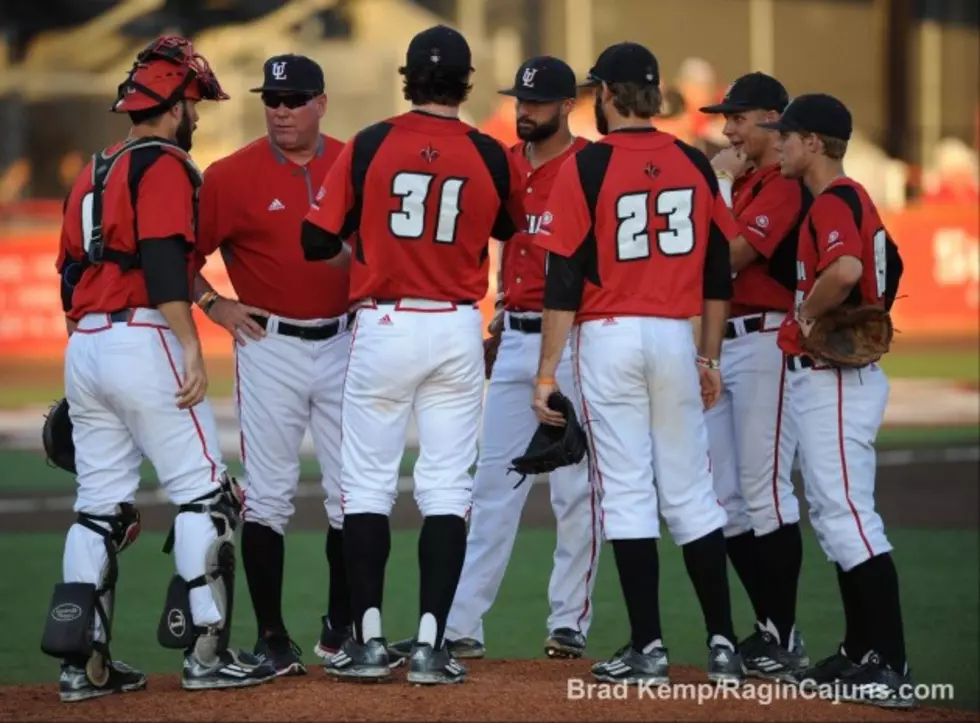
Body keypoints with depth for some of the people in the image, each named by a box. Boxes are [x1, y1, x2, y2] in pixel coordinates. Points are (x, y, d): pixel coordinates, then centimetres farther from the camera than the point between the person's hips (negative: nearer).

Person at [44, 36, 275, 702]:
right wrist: (190, 348, -22)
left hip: (82, 347, 9)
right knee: (205, 494, -2)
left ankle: (82, 663, 4)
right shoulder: (164, 166, -6)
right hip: (142, 342, -9)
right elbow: (165, 261, -19)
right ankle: (206, 653, -6)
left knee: (101, 506, 10)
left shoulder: (93, 175, 20)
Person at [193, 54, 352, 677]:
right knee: (268, 496, -1)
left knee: (353, 491, 6)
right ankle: (272, 638, 3)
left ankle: (343, 630, 19)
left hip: (343, 342, 3)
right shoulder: (232, 176, -5)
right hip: (270, 347, -3)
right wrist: (214, 305, -10)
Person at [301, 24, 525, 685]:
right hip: (458, 332, 1)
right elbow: (511, 227, 18)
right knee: (448, 488, 4)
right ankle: (431, 644, -2)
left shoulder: (367, 147, -5)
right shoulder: (491, 157, -2)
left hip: (384, 327, -1)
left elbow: (318, 243, -3)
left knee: (368, 483, 8)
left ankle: (368, 640, 6)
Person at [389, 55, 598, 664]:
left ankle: (570, 622, 9)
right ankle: (460, 626, 4)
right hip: (515, 340, 6)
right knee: (494, 483, 4)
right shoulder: (508, 165, 12)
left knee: (576, 488, 1)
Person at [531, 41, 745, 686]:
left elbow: (565, 276, -10)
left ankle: (649, 648, -2)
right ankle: (723, 642, 6)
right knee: (690, 490, 9)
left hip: (607, 339, -4)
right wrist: (710, 356, 18)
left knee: (627, 492, -1)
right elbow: (719, 271, 9)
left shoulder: (587, 166, -7)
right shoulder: (694, 164, 5)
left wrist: (547, 372, -7)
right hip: (676, 340, 4)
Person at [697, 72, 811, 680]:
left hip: (766, 344, -10)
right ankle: (768, 628, 16)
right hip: (722, 342, 10)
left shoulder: (787, 185, -11)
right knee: (724, 494, 9)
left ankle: (787, 638, -9)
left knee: (765, 490, -12)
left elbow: (732, 255, -19)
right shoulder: (740, 182, 19)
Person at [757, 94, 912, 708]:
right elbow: (888, 270, 29)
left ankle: (892, 667, -18)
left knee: (847, 514, -13)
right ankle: (862, 653, 21)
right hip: (825, 376, 11)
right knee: (834, 513, 16)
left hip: (836, 380, -11)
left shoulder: (834, 201, -16)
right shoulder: (851, 199, 17)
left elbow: (845, 270, -35)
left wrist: (807, 316, -20)